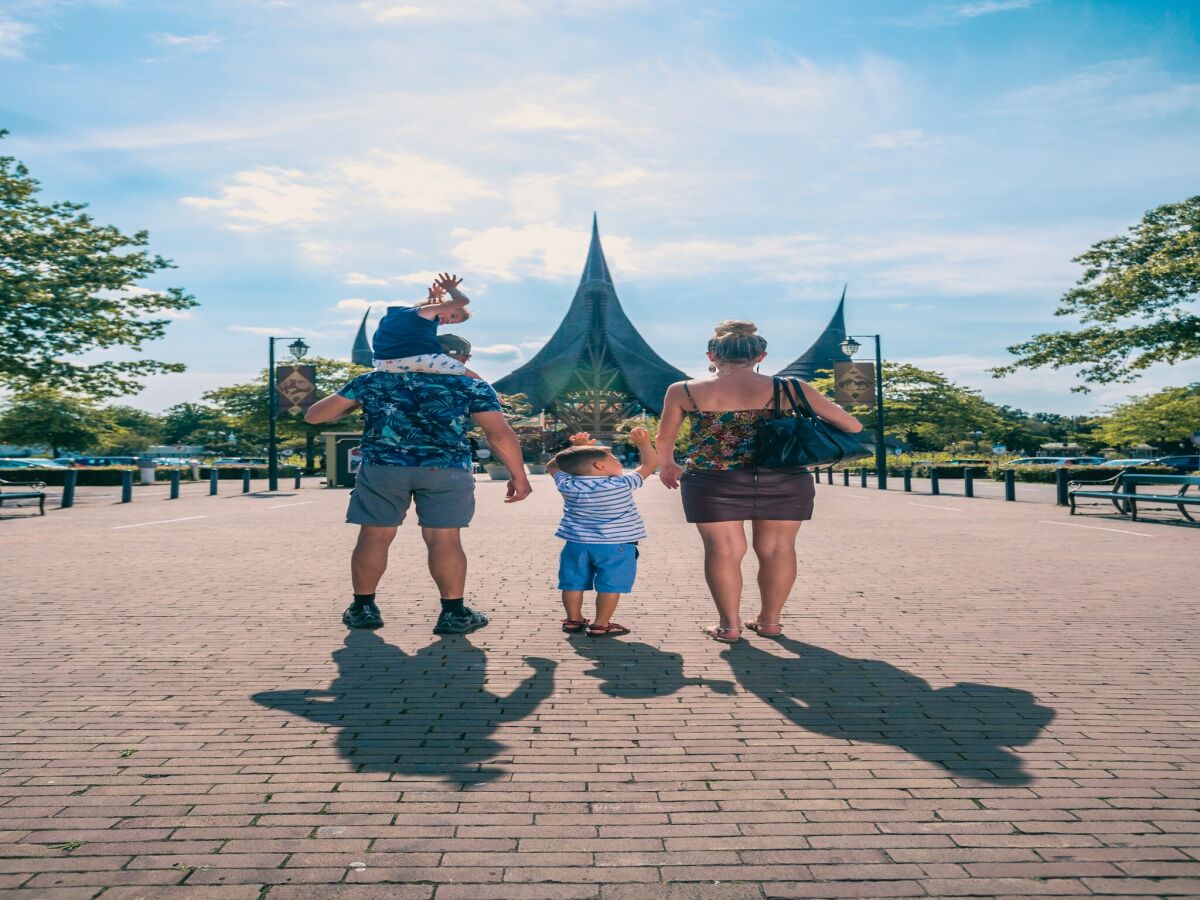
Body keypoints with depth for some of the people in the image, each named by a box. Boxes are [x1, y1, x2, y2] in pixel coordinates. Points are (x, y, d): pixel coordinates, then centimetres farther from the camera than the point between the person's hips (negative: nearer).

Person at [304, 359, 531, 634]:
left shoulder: (372, 380, 15)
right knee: (445, 539, 3)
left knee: (374, 536, 11)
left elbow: (313, 415, 19)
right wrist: (519, 476, 8)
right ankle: (454, 613, 5)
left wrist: (355, 403, 35)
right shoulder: (471, 385, 10)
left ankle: (363, 608, 20)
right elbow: (500, 434, 0)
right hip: (445, 468, -1)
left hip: (383, 466, 2)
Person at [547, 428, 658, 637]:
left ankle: (573, 620, 21)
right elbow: (651, 464, -2)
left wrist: (576, 447, 19)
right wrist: (644, 443, 9)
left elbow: (553, 466, 17)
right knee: (610, 585, 2)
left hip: (576, 543, 4)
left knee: (574, 582, 12)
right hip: (615, 544, -4)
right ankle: (600, 625, 3)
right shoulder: (621, 484, -12)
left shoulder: (567, 485, -3)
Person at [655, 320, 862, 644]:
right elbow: (852, 426, 6)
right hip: (783, 481, 1)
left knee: (724, 550, 7)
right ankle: (769, 620, 22)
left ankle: (729, 624, 11)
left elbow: (664, 438, 14)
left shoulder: (683, 391, 1)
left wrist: (668, 465, 33)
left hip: (714, 483, -1)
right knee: (777, 549, 12)